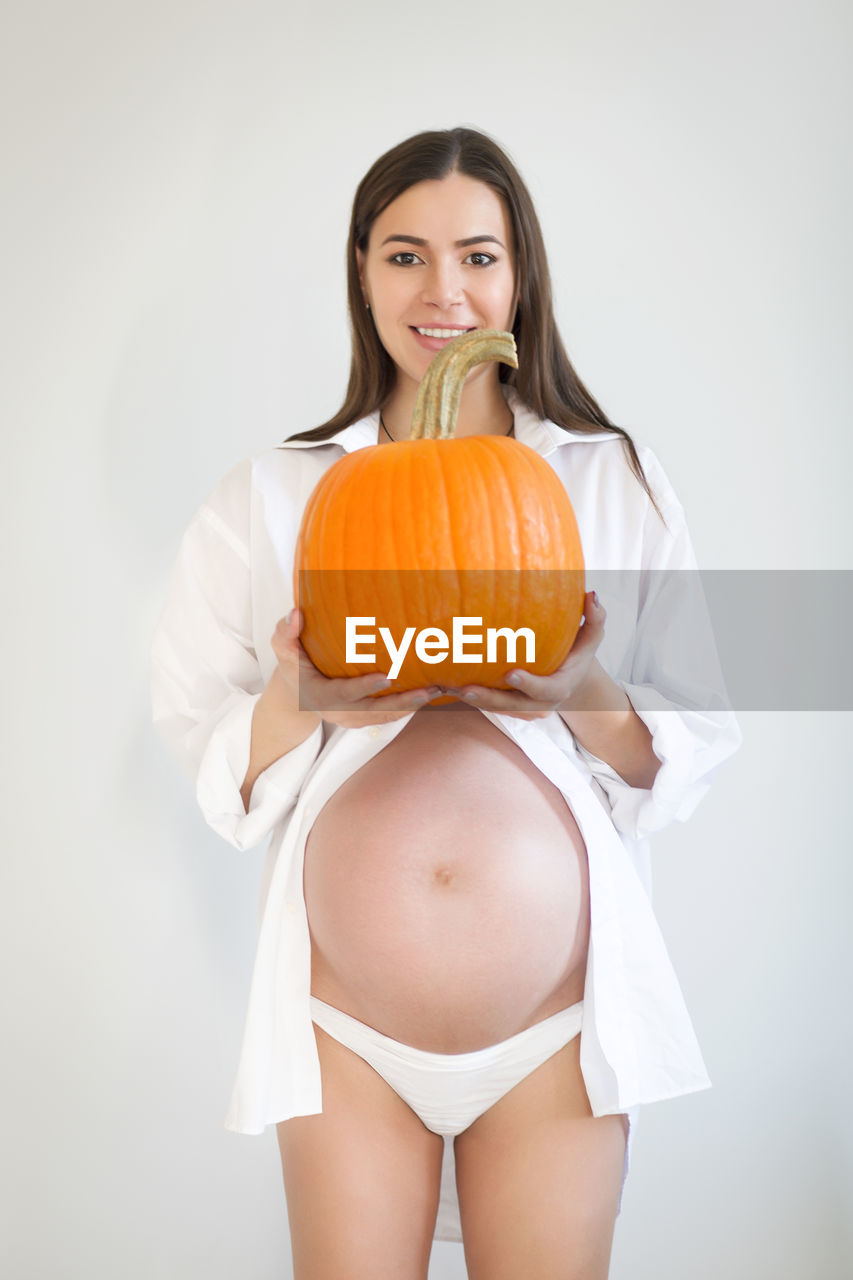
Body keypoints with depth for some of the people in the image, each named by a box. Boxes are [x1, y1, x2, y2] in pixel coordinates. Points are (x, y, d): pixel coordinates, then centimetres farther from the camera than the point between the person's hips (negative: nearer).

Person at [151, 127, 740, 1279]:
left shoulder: (618, 483, 2)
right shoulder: (267, 499, 2)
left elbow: (698, 744, 3)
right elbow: (208, 764, 3)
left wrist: (589, 698, -17)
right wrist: (302, 701, -18)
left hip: (561, 1015, 1)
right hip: (344, 1024, 0)